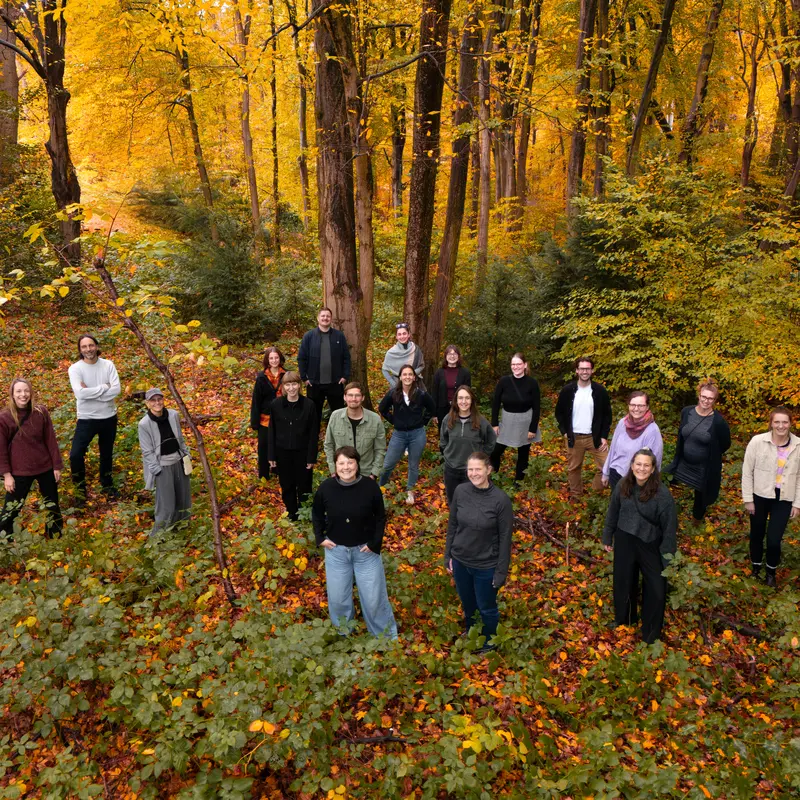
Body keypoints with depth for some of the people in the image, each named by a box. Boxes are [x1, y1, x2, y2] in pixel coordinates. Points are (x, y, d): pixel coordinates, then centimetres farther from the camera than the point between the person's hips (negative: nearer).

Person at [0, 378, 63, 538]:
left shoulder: (41, 412, -7)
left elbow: (51, 440, -1)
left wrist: (57, 465, 0)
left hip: (45, 467, 2)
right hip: (19, 471, -2)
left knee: (52, 504, 16)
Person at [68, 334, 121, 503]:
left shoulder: (108, 365, -5)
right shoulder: (75, 368, -11)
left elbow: (116, 389, -16)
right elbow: (80, 393, -25)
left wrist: (91, 392, -21)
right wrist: (104, 387, -19)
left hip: (109, 417, 2)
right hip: (87, 418, -2)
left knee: (107, 454, 18)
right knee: (75, 454, -12)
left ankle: (107, 486, 38)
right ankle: (80, 489, 10)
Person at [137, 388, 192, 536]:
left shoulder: (173, 415, -7)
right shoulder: (144, 424, -18)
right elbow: (147, 451, -13)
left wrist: (186, 455, 9)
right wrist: (157, 471, -14)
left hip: (178, 461, 5)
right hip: (162, 465, -5)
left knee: (183, 496, 19)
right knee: (166, 503, -2)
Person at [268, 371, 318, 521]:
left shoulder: (309, 405, -12)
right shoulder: (276, 404, -6)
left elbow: (314, 434, -7)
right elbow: (271, 431, 0)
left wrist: (312, 457, -8)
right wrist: (271, 456, -1)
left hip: (302, 453, -2)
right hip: (282, 453, 2)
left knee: (304, 487, 11)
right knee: (287, 487, 15)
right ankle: (292, 516, 34)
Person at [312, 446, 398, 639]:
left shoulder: (370, 487, -16)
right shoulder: (326, 488, -12)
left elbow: (380, 517, -3)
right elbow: (316, 514, 6)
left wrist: (375, 543, -9)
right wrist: (320, 538, -1)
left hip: (366, 550, -1)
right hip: (336, 551, 2)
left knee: (374, 598, 8)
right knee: (337, 598, 13)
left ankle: (385, 636, 31)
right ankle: (343, 635, 38)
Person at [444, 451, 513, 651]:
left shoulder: (501, 499, -21)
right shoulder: (460, 491, -11)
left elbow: (505, 538, -14)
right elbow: (452, 525, 2)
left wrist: (501, 571, -10)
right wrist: (448, 555, 5)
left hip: (486, 566, -3)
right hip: (460, 561, 3)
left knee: (487, 609, 19)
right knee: (467, 604, 25)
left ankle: (488, 645, 45)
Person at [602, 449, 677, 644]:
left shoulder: (662, 493, -21)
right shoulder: (623, 486, -9)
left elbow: (669, 526, -15)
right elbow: (613, 513, 5)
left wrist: (668, 557, -13)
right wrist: (608, 537, 13)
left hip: (650, 546, -3)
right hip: (624, 542, 3)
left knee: (656, 590, 4)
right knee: (623, 583, 19)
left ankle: (651, 633, 28)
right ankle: (623, 620, 46)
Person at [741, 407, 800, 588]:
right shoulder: (758, 441, -14)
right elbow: (747, 471, -6)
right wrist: (748, 499, -5)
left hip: (784, 500, 0)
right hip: (760, 496, 0)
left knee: (774, 540, -2)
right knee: (757, 535, 15)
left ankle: (771, 571, 27)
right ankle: (756, 568, 40)